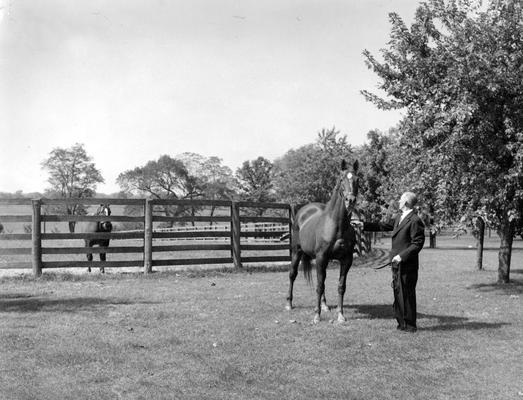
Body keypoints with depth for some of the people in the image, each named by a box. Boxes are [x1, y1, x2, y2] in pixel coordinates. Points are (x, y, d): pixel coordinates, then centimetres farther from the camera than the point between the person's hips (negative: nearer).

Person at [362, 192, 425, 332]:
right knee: (398, 293, 15)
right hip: (397, 264, 9)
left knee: (406, 294, -1)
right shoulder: (399, 217, 13)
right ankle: (402, 322, 25)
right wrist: (364, 225, 19)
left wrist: (402, 256, -23)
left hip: (407, 265, -9)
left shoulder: (415, 221, -16)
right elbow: (384, 226, 21)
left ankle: (410, 325, 9)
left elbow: (417, 244, -18)